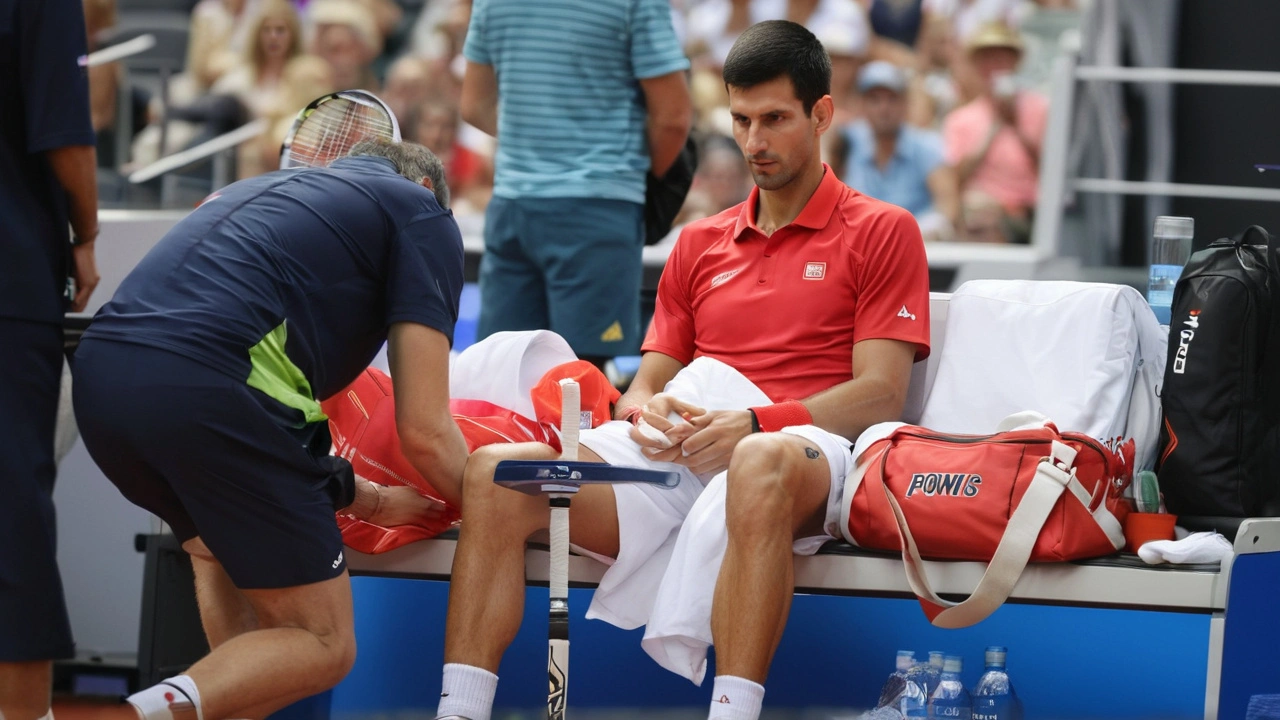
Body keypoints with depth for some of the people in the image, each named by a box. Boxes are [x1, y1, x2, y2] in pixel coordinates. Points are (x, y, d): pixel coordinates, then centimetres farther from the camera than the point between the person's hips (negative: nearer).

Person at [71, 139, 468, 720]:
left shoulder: (260, 190, 36)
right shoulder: (421, 209, 18)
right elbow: (423, 432, 8)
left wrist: (369, 501, 42)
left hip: (97, 372, 7)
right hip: (211, 386, -7)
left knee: (218, 546, 36)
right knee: (322, 646, 5)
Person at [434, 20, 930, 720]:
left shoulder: (882, 232, 11)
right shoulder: (699, 245, 28)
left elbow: (879, 395, 0)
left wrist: (752, 424, -15)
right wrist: (644, 408, -2)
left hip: (802, 445, -5)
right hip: (676, 454, 5)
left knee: (763, 466, -45)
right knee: (494, 472, -20)